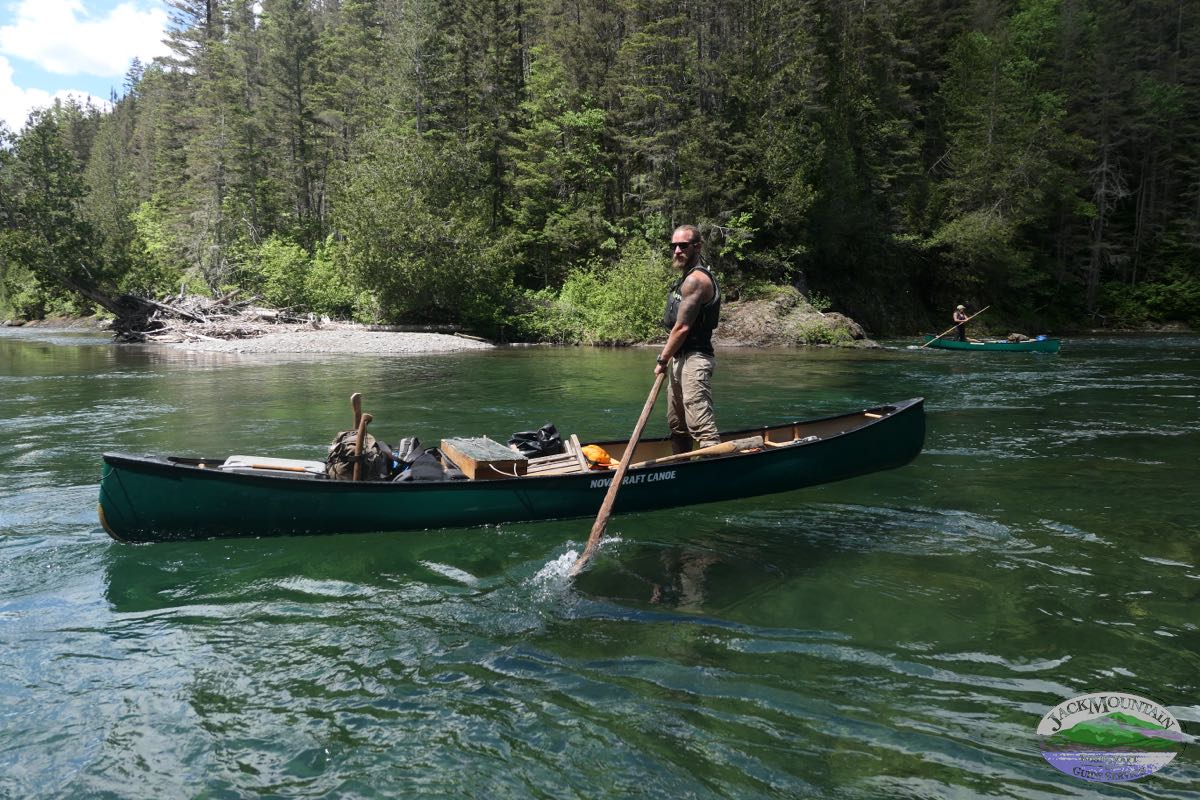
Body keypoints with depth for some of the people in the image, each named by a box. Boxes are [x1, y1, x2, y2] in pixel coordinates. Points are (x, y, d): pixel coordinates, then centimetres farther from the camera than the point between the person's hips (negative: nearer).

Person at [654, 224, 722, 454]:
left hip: (694, 360, -11)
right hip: (680, 360, 11)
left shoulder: (695, 279, -14)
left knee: (702, 427, -15)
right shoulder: (687, 278, 18)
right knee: (677, 425, 18)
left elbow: (682, 327, -16)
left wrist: (662, 360, -7)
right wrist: (668, 360, 12)